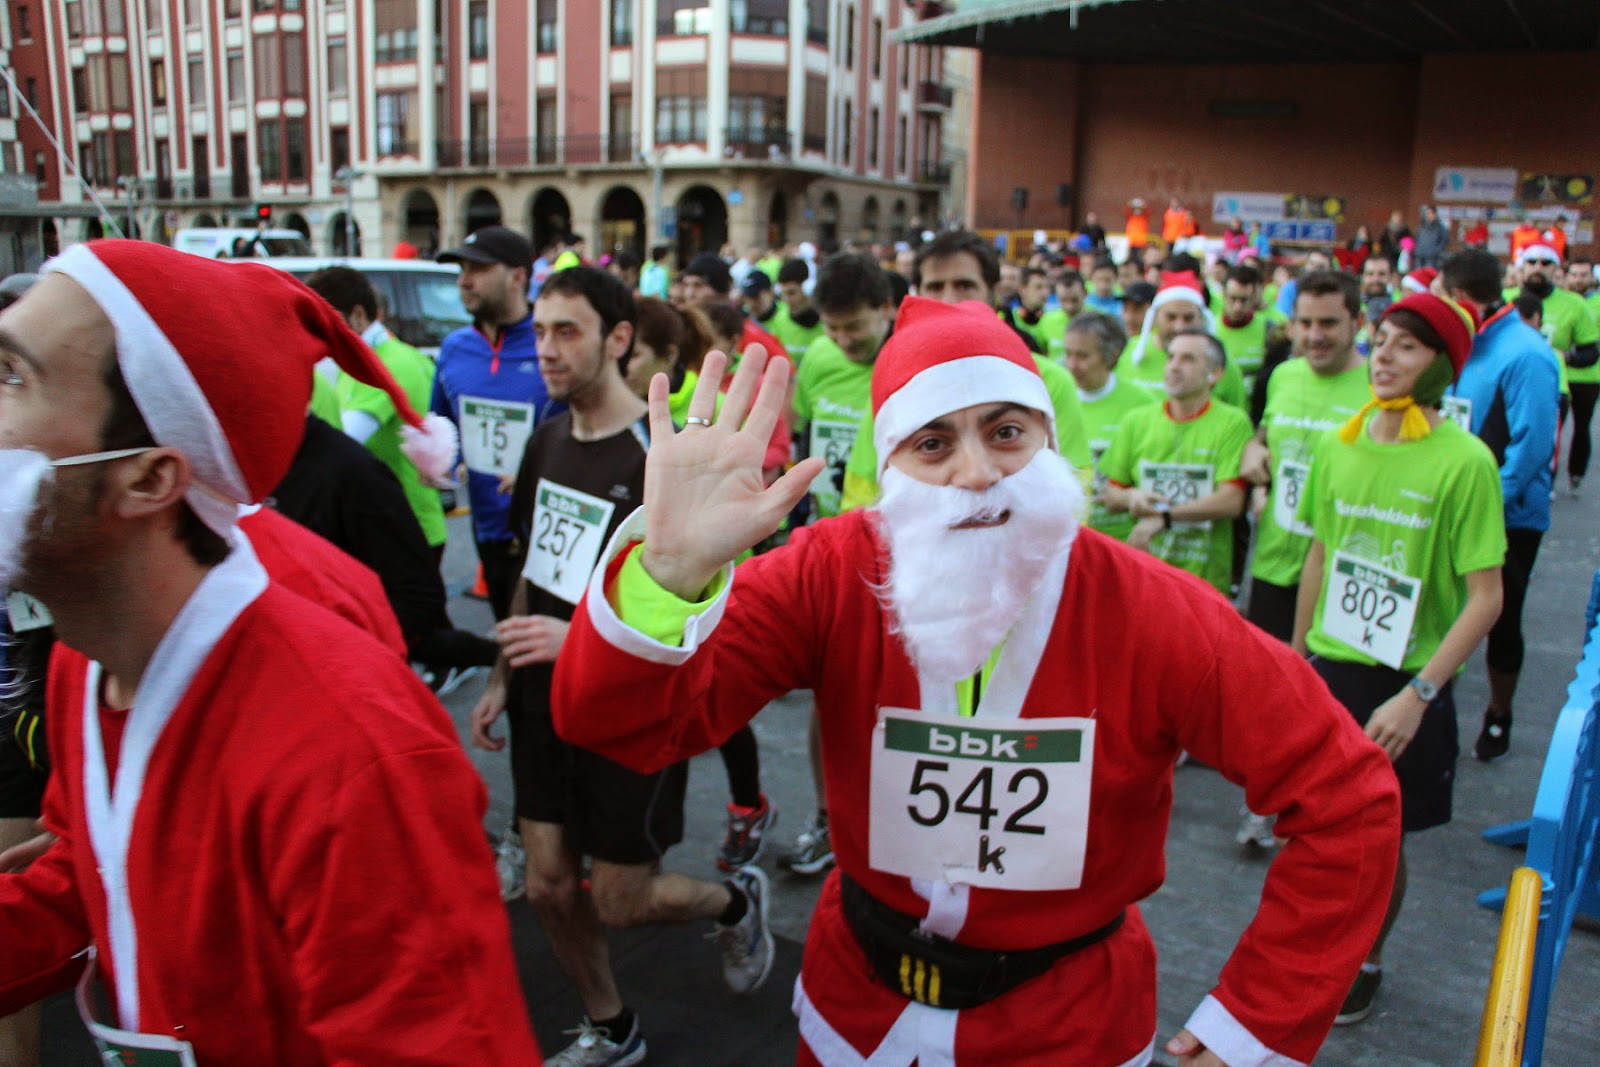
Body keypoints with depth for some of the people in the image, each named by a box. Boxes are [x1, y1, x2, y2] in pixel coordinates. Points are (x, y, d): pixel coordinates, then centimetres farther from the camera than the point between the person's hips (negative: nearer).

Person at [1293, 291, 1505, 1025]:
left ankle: (1367, 959, 36)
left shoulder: (1464, 460, -14)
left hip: (1405, 681, -4)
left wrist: (1418, 694, -20)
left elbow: (1486, 598, -15)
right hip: (1328, 668, 4)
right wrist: (1298, 658, 13)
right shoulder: (1340, 446, 1)